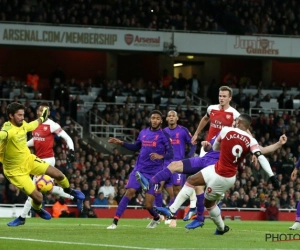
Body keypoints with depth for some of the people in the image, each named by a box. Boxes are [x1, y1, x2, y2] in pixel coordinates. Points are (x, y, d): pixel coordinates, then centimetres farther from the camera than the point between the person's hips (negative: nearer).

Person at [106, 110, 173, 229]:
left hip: (154, 173, -4)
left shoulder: (164, 135, -5)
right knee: (129, 192, -14)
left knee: (148, 204, -4)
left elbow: (170, 154, -9)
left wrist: (161, 156, -30)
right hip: (139, 169, 4)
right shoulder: (143, 133, 9)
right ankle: (115, 221, -13)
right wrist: (121, 143, 13)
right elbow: (136, 147, 24)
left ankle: (156, 218, 31)